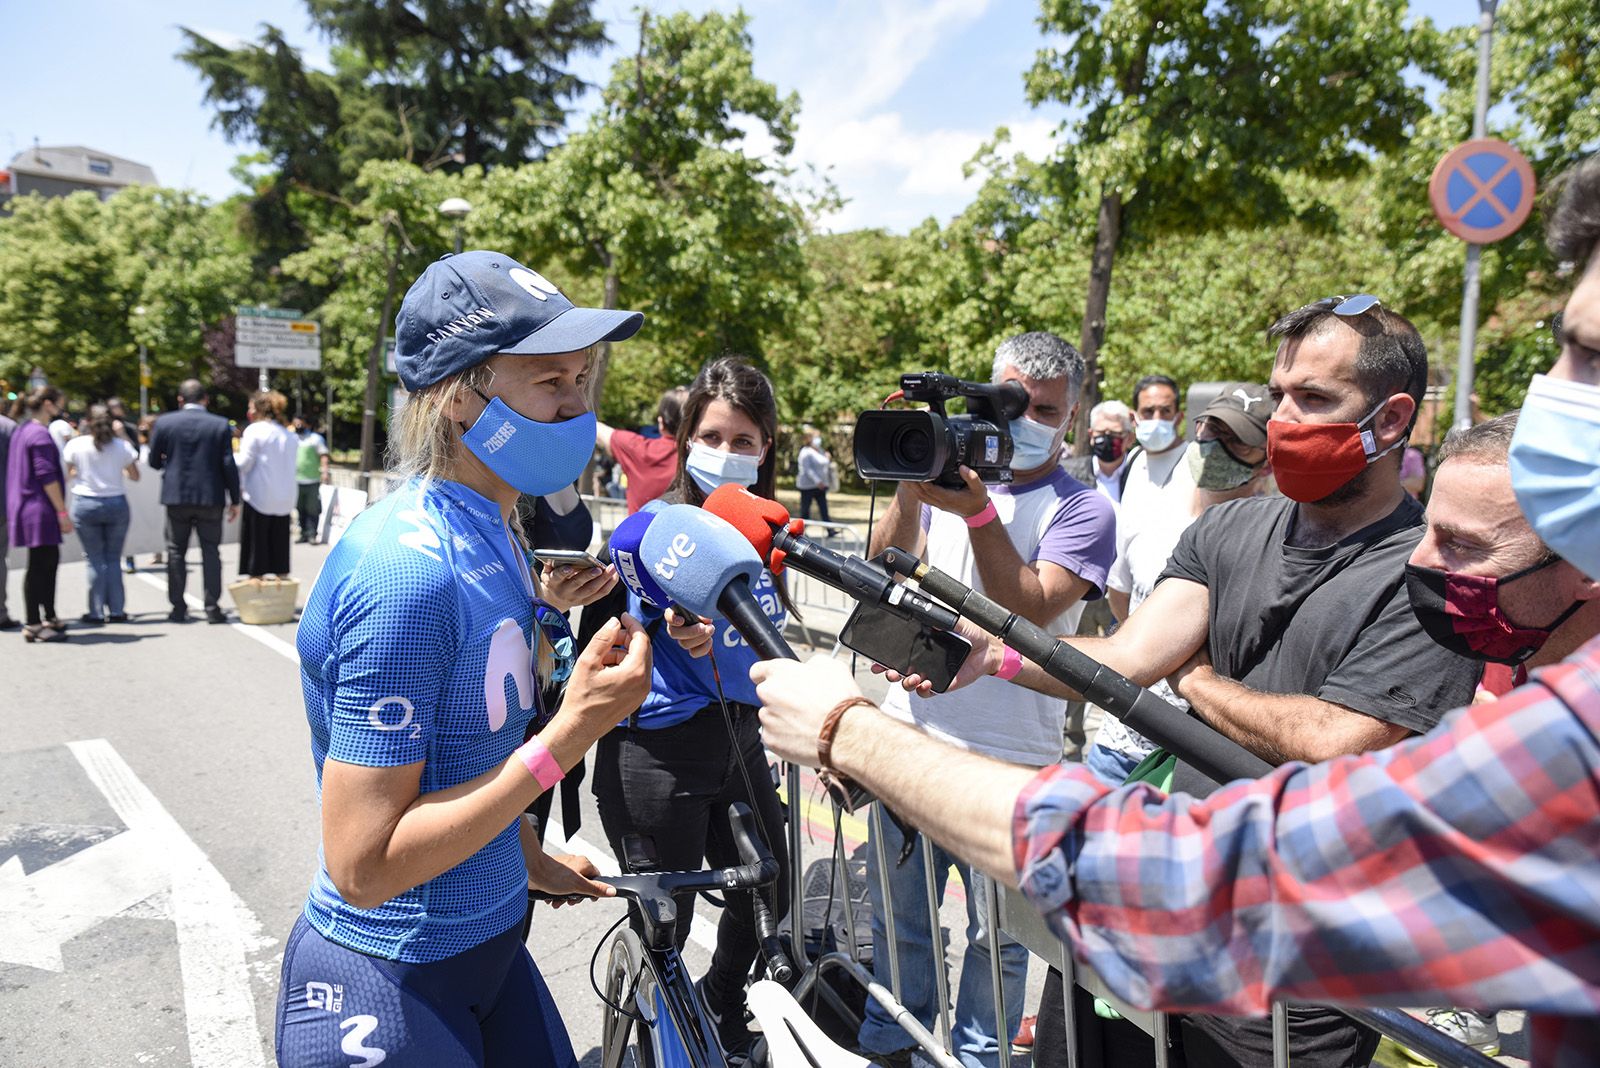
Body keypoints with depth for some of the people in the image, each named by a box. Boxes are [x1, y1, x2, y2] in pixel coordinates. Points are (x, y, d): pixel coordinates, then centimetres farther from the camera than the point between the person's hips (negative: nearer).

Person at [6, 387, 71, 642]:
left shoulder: (22, 431, 15)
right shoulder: (40, 435, -15)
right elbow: (46, 477, -19)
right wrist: (62, 511, -17)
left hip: (26, 506, 10)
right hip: (40, 509, -10)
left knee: (49, 561, 16)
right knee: (39, 565, -4)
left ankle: (48, 618, 24)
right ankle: (33, 625, 1)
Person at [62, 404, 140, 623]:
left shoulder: (76, 445, -3)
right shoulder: (122, 445, -1)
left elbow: (68, 474, 3)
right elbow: (135, 476, 6)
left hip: (86, 504, -1)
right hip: (116, 504, 1)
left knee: (95, 559, 5)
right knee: (113, 558, 8)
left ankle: (96, 612, 5)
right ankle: (116, 610, 7)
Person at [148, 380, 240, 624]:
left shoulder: (164, 423, -1)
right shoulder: (220, 425, -3)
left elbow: (154, 462, 4)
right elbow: (229, 465, -5)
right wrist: (234, 500, 1)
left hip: (176, 497, 1)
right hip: (210, 498, -1)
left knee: (176, 552, 11)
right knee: (210, 551, 5)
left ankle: (178, 608, 13)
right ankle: (213, 608, 2)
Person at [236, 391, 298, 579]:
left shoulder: (254, 430, -7)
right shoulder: (290, 436, 11)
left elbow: (244, 463, -10)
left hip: (259, 498, -5)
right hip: (285, 499, 5)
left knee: (256, 543, 2)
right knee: (279, 543, 11)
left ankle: (256, 578, 4)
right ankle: (282, 576, 12)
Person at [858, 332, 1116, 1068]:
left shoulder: (1082, 509, -3)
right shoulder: (947, 471, 8)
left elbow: (1030, 612, -17)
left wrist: (981, 513, -24)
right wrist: (908, 489, -16)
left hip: (1009, 760, -3)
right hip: (908, 737, 3)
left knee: (997, 933, 10)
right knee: (896, 911, 17)